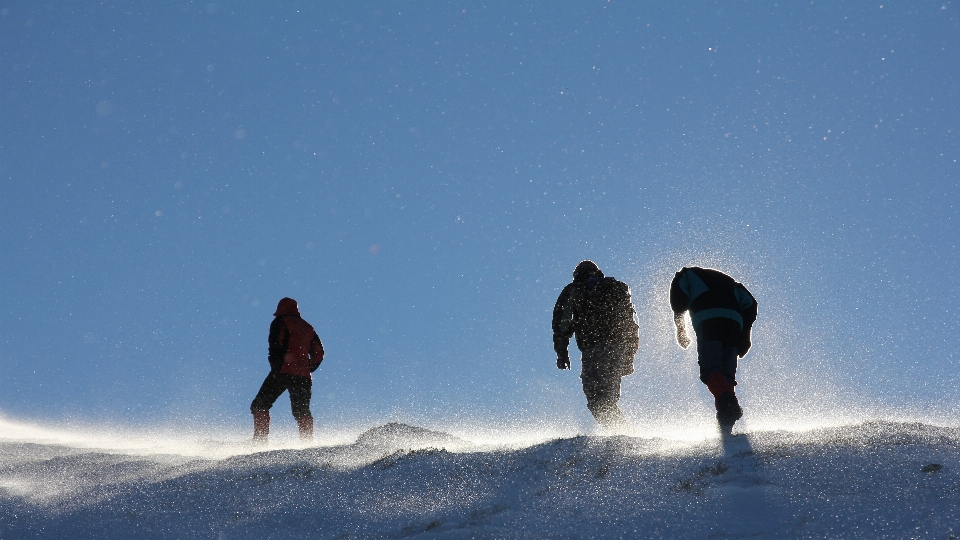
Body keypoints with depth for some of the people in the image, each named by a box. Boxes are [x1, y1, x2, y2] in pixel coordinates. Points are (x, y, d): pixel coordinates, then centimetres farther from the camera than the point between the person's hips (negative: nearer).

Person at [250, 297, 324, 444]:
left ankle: (260, 441, -13)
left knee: (259, 405, 0)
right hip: (303, 375, 5)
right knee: (302, 412, 11)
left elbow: (275, 344, -9)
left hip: (283, 371, -5)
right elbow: (319, 353, 18)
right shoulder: (307, 328, 21)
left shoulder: (280, 322, 7)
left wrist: (275, 365, -7)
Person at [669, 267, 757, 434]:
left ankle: (727, 402, -41)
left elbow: (678, 299, 9)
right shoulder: (728, 281, 40)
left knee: (711, 368, -13)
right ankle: (726, 425, -11)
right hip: (734, 321, 4)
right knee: (727, 372, 3)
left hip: (707, 320, -4)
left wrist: (680, 328, 15)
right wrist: (744, 335, 19)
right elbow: (750, 303, 24)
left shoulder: (688, 275, 29)